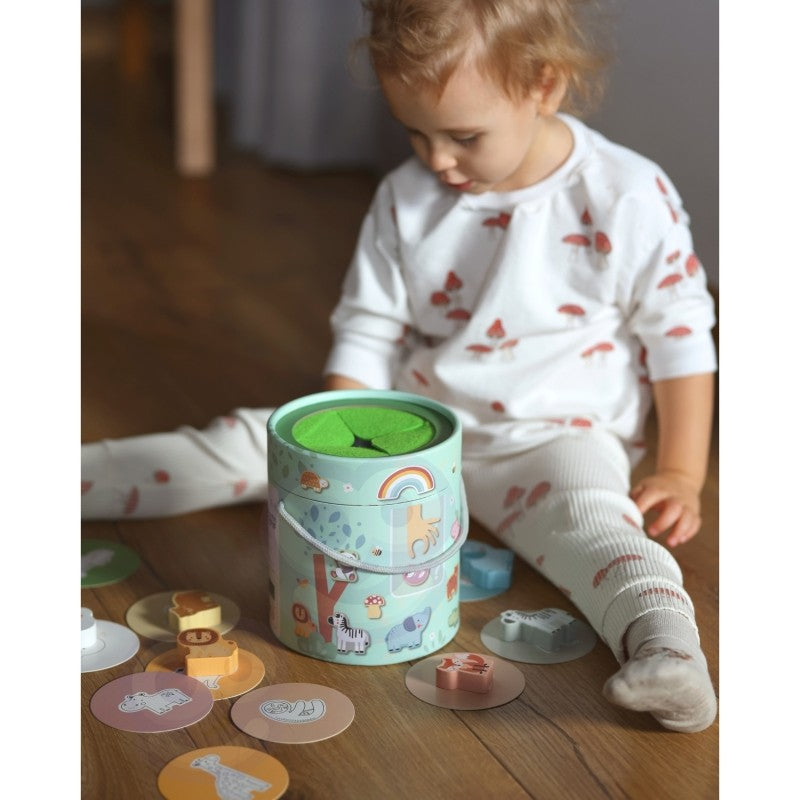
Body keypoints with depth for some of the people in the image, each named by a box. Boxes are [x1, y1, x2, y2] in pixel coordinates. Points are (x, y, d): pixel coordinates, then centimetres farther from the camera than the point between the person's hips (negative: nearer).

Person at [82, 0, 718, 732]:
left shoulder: (629, 198, -12)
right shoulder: (406, 198, -1)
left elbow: (679, 335, -5)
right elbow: (368, 330, 4)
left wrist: (681, 473, -8)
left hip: (553, 436, -4)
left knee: (585, 510, -37)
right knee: (253, 443, -2)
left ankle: (667, 646, -60)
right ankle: (79, 474, 4)